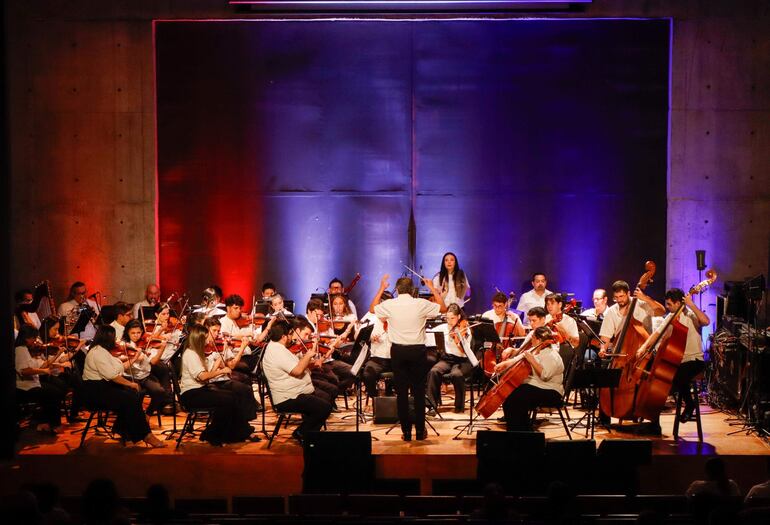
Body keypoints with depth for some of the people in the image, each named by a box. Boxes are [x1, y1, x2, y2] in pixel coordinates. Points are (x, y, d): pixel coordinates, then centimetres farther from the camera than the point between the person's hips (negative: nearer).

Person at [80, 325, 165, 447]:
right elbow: (112, 375, -24)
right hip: (96, 391, -10)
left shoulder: (103, 351, 16)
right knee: (131, 399, -23)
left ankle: (122, 429, -1)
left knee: (133, 395, -11)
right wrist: (130, 384, -16)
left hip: (106, 386, 10)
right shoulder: (98, 352, -17)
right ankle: (146, 436, -17)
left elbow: (118, 369, 16)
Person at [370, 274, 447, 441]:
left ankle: (406, 431, 8)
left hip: (398, 352, 1)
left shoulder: (389, 305, -5)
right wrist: (432, 288, 16)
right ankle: (420, 430, 11)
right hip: (417, 350, 0)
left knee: (401, 392, 6)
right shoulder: (421, 304, -7)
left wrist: (381, 288, 21)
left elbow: (372, 309, 16)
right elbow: (443, 308, 8)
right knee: (419, 392, 8)